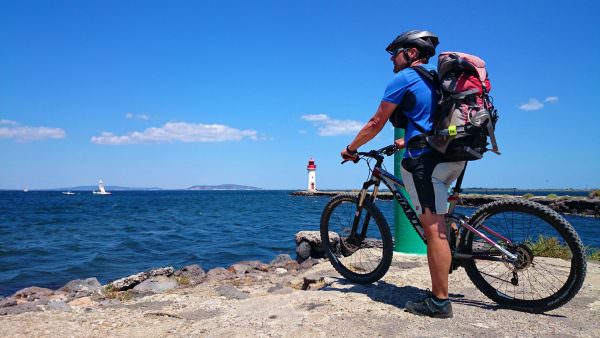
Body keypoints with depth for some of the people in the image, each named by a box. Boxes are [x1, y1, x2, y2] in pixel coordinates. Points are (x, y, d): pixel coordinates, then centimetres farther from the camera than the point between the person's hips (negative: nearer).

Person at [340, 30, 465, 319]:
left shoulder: (404, 78, -3)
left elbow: (376, 123, -1)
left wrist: (351, 149, 10)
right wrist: (404, 142, 39)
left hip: (426, 160, -9)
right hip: (453, 157, 9)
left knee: (433, 228, -7)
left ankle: (439, 301, -2)